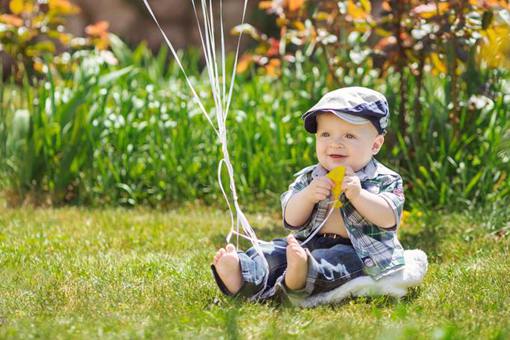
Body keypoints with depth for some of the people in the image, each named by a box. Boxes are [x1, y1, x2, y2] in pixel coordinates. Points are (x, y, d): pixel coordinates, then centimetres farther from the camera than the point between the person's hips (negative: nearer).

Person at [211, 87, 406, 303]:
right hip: (310, 244, 5)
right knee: (275, 250, -17)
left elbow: (389, 219, -12)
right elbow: (291, 220, 4)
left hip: (359, 252, -5)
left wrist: (358, 195, -24)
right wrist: (308, 196, -16)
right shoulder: (308, 178, 14)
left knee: (346, 258, -36)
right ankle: (245, 275, -46)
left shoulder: (385, 181, 3)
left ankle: (301, 276, -64)